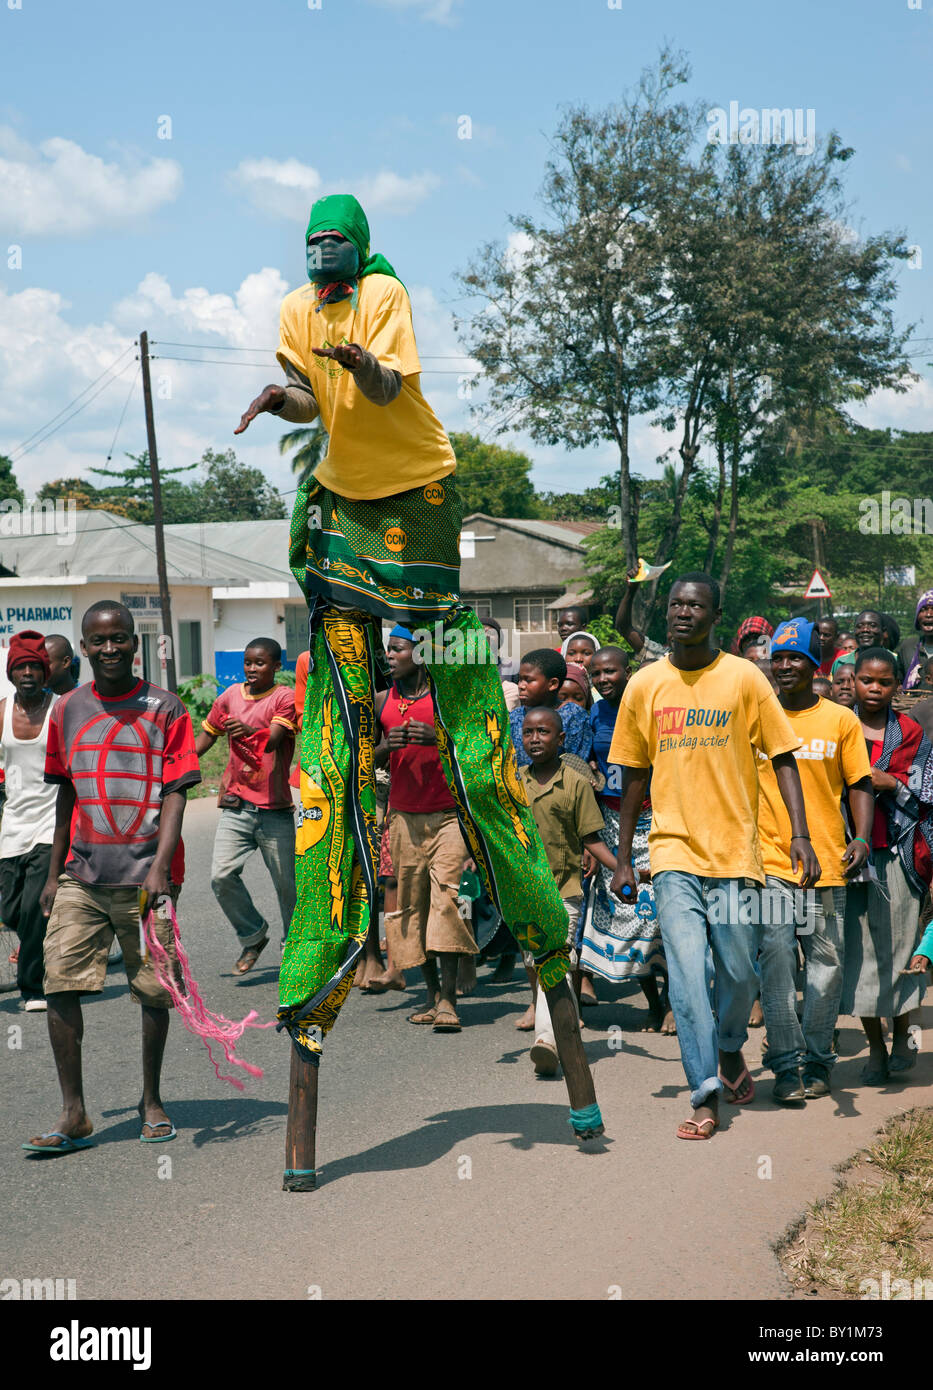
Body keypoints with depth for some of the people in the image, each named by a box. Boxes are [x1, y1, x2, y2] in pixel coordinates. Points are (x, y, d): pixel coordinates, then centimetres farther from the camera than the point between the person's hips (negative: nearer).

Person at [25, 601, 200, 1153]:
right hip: (81, 877, 3)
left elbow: (175, 793, -7)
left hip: (144, 876, -3)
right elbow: (66, 796, 17)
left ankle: (152, 1100, 24)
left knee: (155, 992, 5)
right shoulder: (68, 711, 10)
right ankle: (74, 1116, 2)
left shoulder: (164, 709, -1)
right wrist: (54, 872, 16)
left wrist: (160, 865, -19)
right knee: (60, 984, -6)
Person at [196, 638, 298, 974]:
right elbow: (206, 735, 23)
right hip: (236, 806, 4)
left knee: (287, 884, 2)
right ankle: (252, 936, 12)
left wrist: (250, 731, -43)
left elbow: (273, 739, -21)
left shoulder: (285, 698, -4)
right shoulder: (230, 696, 10)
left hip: (275, 810, -3)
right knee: (222, 876, -10)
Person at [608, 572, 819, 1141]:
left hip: (735, 848, -1)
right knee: (687, 972, -8)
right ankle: (706, 1095, 0)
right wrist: (624, 860, 12)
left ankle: (730, 1048, 36)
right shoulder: (644, 685, 5)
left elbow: (783, 757, 1)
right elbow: (634, 776, 12)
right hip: (673, 850, 1)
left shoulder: (744, 677, -1)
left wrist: (801, 834, -10)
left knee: (739, 971, 6)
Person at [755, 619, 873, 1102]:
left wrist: (861, 837, -7)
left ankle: (816, 1062, 19)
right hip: (770, 862, 0)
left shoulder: (840, 720, 6)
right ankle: (787, 1065, 0)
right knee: (776, 958, -8)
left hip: (827, 863, 1)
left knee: (825, 964, 5)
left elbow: (858, 785, 8)